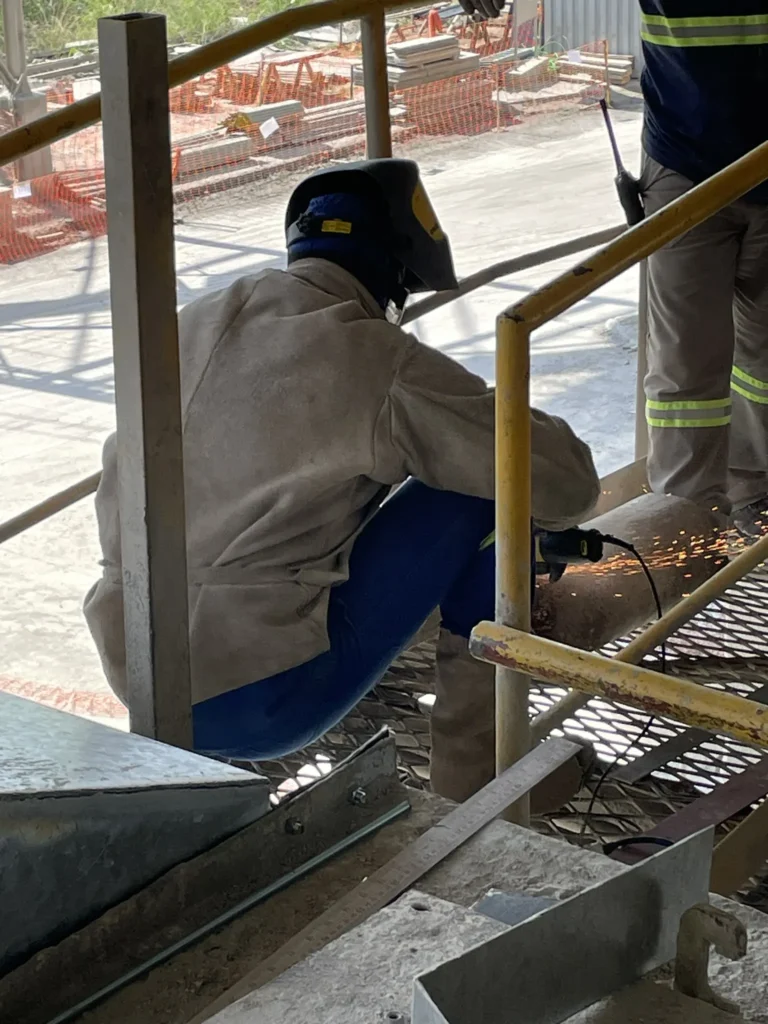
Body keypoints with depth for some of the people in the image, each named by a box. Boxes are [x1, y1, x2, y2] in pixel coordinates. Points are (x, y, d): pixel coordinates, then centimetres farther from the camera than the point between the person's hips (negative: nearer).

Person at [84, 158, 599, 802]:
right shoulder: (384, 367, -12)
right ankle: (475, 761, 11)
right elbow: (567, 481, -7)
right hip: (259, 705, -7)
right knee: (481, 490, 3)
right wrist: (550, 514, 17)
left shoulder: (192, 324, 8)